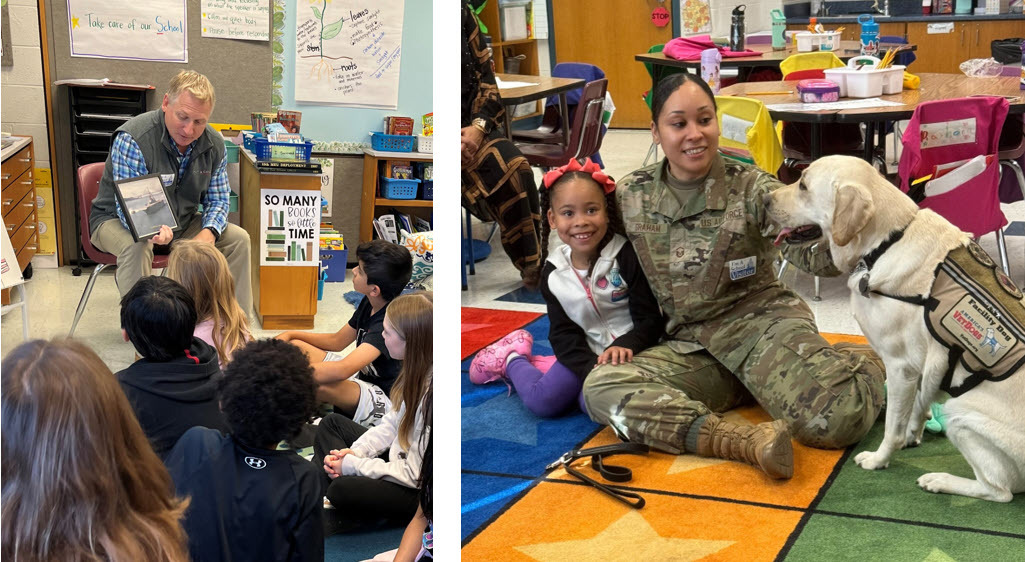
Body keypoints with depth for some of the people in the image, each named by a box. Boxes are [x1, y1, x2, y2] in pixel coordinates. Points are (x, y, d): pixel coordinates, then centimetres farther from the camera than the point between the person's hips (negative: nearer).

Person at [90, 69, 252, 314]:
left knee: (238, 238, -8)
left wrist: (208, 232, -21)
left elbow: (217, 199, 3)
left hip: (180, 221, 6)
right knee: (137, 246, -38)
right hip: (116, 220, -6)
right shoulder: (131, 139, -27)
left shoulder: (214, 144, -7)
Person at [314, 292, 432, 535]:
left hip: (419, 490, -10)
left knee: (342, 489, -30)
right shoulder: (417, 371, -4)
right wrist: (355, 452, -7)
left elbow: (414, 474, -27)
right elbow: (390, 425, 9)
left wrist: (352, 464, -17)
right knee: (330, 423, 12)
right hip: (400, 458, 10)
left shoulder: (432, 396, -31)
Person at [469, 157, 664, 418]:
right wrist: (591, 368, -22)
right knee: (541, 401, -16)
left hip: (627, 351, -2)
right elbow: (564, 334, -4)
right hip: (586, 354, 2)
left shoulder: (627, 256, -15)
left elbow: (650, 320, -14)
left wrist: (624, 347, -34)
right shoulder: (553, 273, -3)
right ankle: (513, 360, 18)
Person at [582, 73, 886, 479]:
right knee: (600, 388, -24)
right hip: (689, 346, 3)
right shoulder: (631, 197, 3)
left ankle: (860, 363, 12)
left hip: (763, 324, -3)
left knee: (834, 418, -28)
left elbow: (809, 250, -22)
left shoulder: (749, 188, -8)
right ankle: (747, 443, -34)